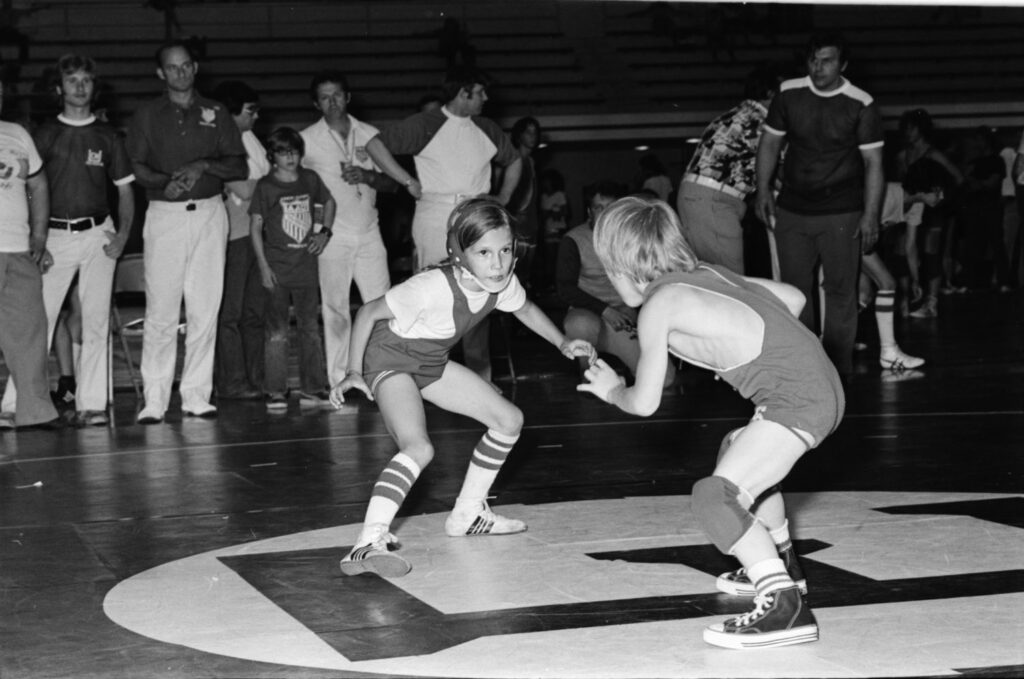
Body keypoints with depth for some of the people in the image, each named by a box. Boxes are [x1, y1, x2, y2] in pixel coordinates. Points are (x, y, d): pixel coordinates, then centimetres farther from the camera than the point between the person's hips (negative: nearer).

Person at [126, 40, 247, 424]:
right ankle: (154, 399, -5)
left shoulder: (216, 114, 13)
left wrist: (204, 166, -8)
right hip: (164, 215, -2)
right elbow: (136, 167, 3)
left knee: (205, 308, -1)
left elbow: (240, 167, 9)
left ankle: (196, 395, 5)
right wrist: (166, 181, -16)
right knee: (161, 309, -8)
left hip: (209, 212, 2)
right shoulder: (147, 116, 10)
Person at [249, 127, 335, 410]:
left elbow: (329, 202, 23)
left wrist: (324, 232, 9)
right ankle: (275, 392, 4)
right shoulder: (265, 186, -5)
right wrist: (263, 266, -10)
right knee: (277, 331, -2)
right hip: (277, 267, -4)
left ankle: (313, 389, 16)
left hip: (306, 264, 4)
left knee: (310, 328, 8)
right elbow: (256, 227, -4)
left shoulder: (310, 179, 5)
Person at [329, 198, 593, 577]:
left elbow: (524, 309, 12)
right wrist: (354, 371, -26)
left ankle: (468, 514, 26)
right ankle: (368, 544, -40)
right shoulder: (432, 288, -34)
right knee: (419, 447, -32)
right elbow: (368, 313, -24)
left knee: (509, 420, 11)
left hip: (432, 362, 8)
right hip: (390, 359, -8)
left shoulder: (502, 282, -13)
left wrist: (562, 342, 6)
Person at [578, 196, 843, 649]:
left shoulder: (658, 304, -4)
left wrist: (612, 391, 22)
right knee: (736, 450, 32)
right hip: (821, 385, 10)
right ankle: (779, 567, 46)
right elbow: (793, 298, 22)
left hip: (797, 399, -10)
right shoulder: (708, 273, 18)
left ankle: (786, 607, -24)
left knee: (714, 494, -16)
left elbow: (645, 402, 1)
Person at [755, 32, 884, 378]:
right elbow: (770, 142, 9)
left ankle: (839, 371, 7)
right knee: (793, 289, 9)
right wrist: (763, 191, 1)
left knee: (840, 291, -1)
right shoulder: (788, 94, -2)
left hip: (841, 213, -3)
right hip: (792, 210, 3)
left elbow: (873, 162, -7)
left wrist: (870, 215, -13)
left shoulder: (861, 105, -10)